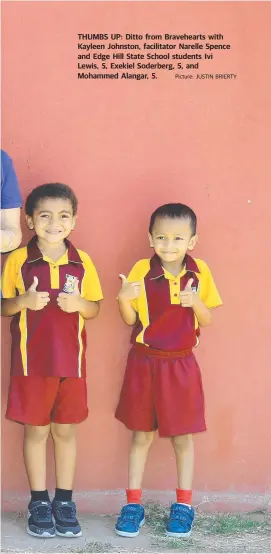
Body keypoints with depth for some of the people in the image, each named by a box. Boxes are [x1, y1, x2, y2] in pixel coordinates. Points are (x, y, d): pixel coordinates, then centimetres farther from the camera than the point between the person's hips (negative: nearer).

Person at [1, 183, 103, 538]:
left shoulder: (82, 262, 1)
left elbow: (95, 309, 7)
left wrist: (79, 304, -14)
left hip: (71, 359, 1)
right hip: (31, 359, -1)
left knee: (66, 430, 10)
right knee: (36, 430, 7)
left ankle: (64, 501, 22)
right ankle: (39, 502, 19)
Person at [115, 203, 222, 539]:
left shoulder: (200, 272, -4)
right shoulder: (141, 270, -6)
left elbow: (208, 320, 0)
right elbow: (130, 319, -3)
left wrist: (196, 302, -20)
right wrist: (123, 298, -23)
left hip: (180, 364, 0)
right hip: (144, 362, 0)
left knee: (182, 436, 9)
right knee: (141, 435, 9)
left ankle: (183, 505, 23)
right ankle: (133, 504, 20)